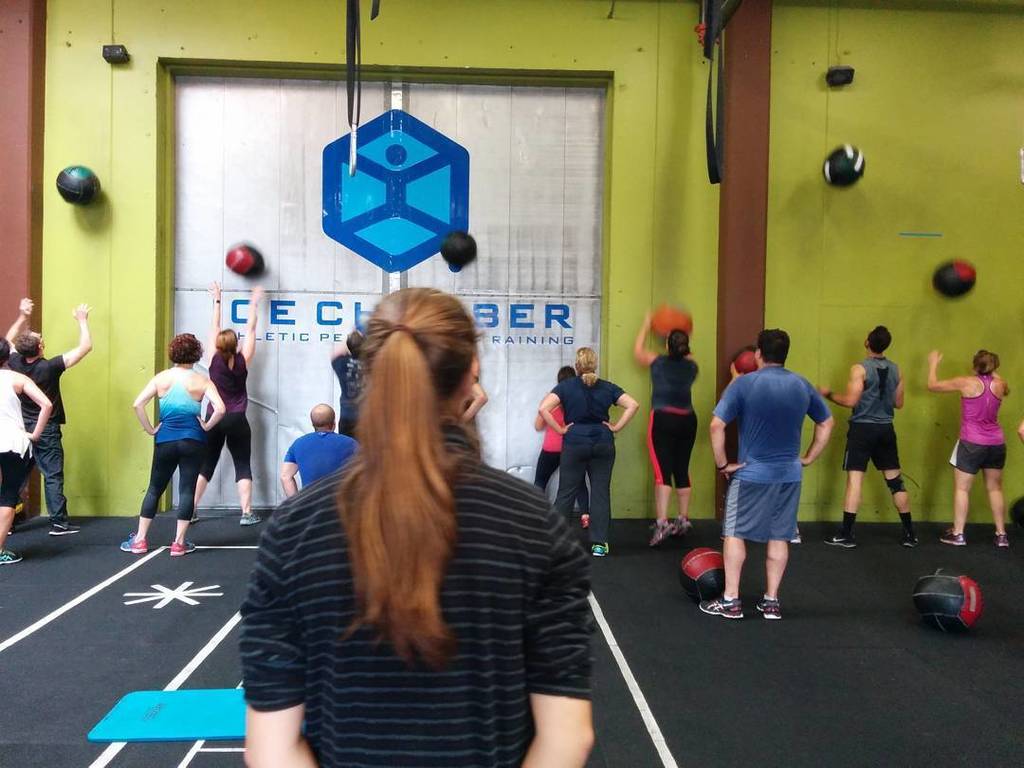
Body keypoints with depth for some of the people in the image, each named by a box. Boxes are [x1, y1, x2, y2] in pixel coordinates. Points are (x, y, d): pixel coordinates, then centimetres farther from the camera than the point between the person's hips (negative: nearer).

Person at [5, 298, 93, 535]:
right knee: (53, 476, -3)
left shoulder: (15, 364, -4)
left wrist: (22, 316, 20)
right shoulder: (50, 367, -19)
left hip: (22, 428, 5)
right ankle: (59, 522, -3)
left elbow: (9, 340, 19)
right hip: (47, 430, -5)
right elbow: (85, 347, -18)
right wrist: (82, 320, -7)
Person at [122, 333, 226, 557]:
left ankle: (139, 540, 18)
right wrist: (206, 426, -2)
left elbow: (137, 404, -7)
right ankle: (179, 543, 6)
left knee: (154, 489, 15)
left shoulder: (161, 378, 2)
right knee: (187, 490, 3)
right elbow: (220, 409, -16)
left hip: (165, 441, 2)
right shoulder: (202, 381, -4)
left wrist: (150, 429, 2)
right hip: (193, 441, -2)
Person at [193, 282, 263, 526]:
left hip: (214, 420, 2)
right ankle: (247, 513, -3)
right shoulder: (243, 361, -6)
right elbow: (250, 329, 2)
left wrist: (217, 301, 15)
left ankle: (190, 511, 14)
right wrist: (254, 303, 10)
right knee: (243, 466, 2)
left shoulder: (214, 360, -3)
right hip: (237, 421, -2)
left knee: (206, 465, 12)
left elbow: (214, 328, 6)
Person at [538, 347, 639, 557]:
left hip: (574, 443, -1)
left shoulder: (566, 386, -3)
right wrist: (616, 427, 0)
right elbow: (633, 405, -3)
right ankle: (599, 543, 7)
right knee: (601, 492, 6)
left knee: (566, 492, 8)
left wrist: (560, 429, -6)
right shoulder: (607, 387, 3)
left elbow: (543, 409, -14)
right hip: (603, 444, 1)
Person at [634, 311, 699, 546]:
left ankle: (662, 523, -19)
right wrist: (683, 340, 36)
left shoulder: (659, 362, -3)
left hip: (663, 420, -4)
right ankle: (683, 520, 22)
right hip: (688, 421, 5)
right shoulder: (691, 366, 6)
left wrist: (646, 326, 25)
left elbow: (638, 351, 16)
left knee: (662, 472, -10)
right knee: (682, 471, 13)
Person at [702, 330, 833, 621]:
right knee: (779, 537, 12)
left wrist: (722, 464, -8)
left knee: (735, 533, 7)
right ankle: (771, 601, 19)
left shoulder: (744, 384, -11)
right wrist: (808, 459, 17)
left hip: (751, 474, -4)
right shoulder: (802, 385, 4)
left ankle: (730, 601, 9)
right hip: (789, 475, 4)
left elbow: (716, 425, -18)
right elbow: (826, 424, 14)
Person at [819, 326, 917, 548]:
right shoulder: (895, 369, 6)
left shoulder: (860, 368, -11)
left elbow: (850, 401, -16)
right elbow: (898, 403, 13)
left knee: (854, 480, -4)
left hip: (863, 428, -5)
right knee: (895, 481, 12)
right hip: (886, 429, 5)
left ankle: (846, 535, -3)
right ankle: (909, 534, 19)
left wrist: (828, 394, -2)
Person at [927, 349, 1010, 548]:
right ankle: (1001, 535, 18)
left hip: (971, 444, -5)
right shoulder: (1000, 384, 3)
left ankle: (958, 534, 5)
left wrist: (933, 363, 12)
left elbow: (932, 385, -2)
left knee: (962, 488, 4)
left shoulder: (967, 383, -10)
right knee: (995, 488, 15)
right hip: (997, 444, 5)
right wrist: (993, 372, 30)